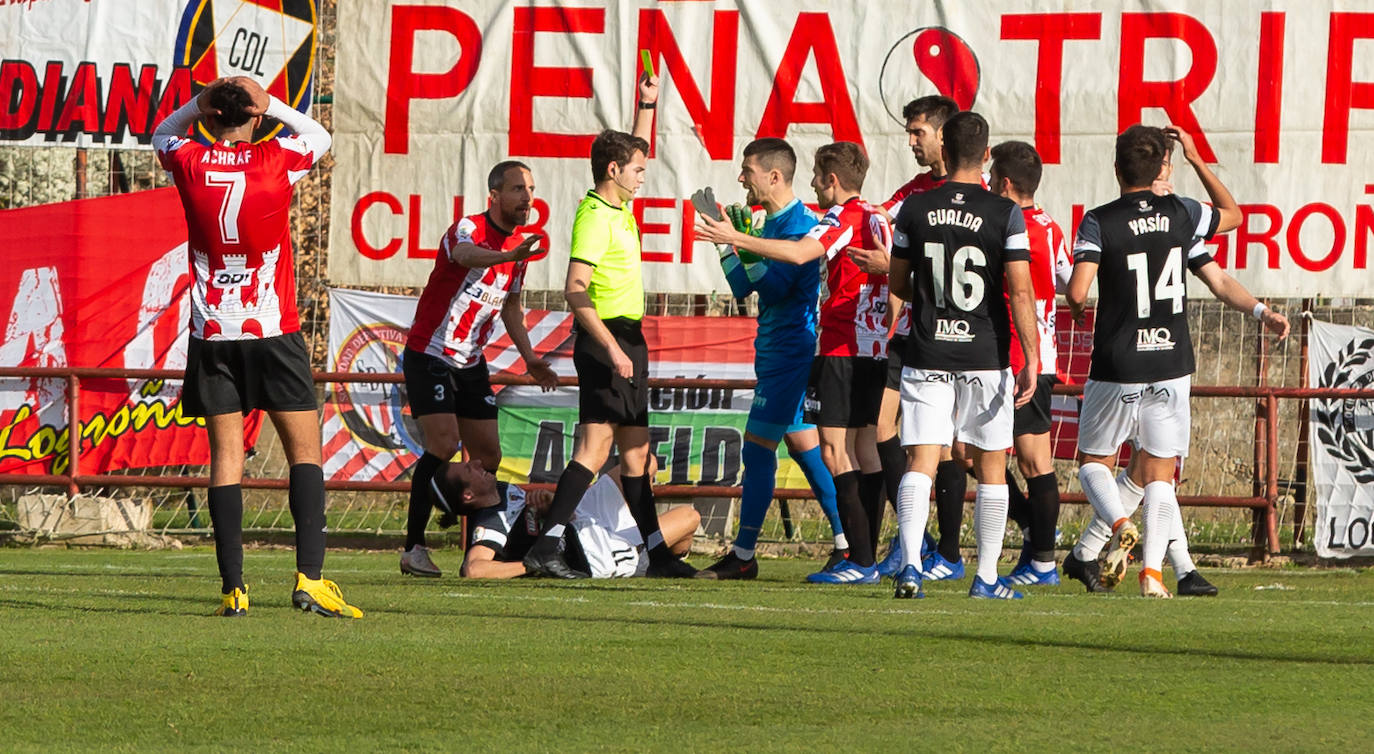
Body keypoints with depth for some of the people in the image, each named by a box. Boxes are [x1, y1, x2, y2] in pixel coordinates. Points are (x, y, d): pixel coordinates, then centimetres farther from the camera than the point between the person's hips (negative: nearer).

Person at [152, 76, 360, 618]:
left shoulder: (191, 163, -1)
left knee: (226, 456, 1)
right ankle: (310, 577, -11)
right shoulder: (277, 160, -5)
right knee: (305, 450, 3)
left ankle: (233, 587, -6)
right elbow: (320, 137, 18)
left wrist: (198, 105, 10)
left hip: (212, 334, 2)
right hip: (273, 331, -2)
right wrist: (271, 104, 12)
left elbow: (161, 137, 24)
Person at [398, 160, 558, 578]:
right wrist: (507, 257, -65)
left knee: (488, 457, 3)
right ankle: (414, 549, -15)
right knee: (443, 445, -20)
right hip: (429, 357, -8)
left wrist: (529, 357, 12)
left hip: (471, 364, 8)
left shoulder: (519, 246, 6)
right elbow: (465, 254, -45)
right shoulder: (467, 229, -19)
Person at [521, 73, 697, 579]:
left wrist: (647, 105, 25)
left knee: (636, 450, 13)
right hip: (606, 340, -10)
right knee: (596, 445, -16)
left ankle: (657, 554, 18)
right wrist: (611, 348, -27)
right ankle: (545, 546, -22)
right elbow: (575, 290, -23)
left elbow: (633, 151, 34)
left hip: (626, 342, 10)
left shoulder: (618, 206, 13)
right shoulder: (595, 216, -15)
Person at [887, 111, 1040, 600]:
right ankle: (987, 576, 14)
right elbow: (1020, 292, -10)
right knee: (990, 467, 11)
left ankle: (909, 564, -19)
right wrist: (1031, 361, -8)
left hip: (927, 353, 1)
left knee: (921, 463, -1)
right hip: (985, 356, -1)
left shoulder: (915, 210, 0)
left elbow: (898, 284, 10)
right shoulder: (1005, 214, -7)